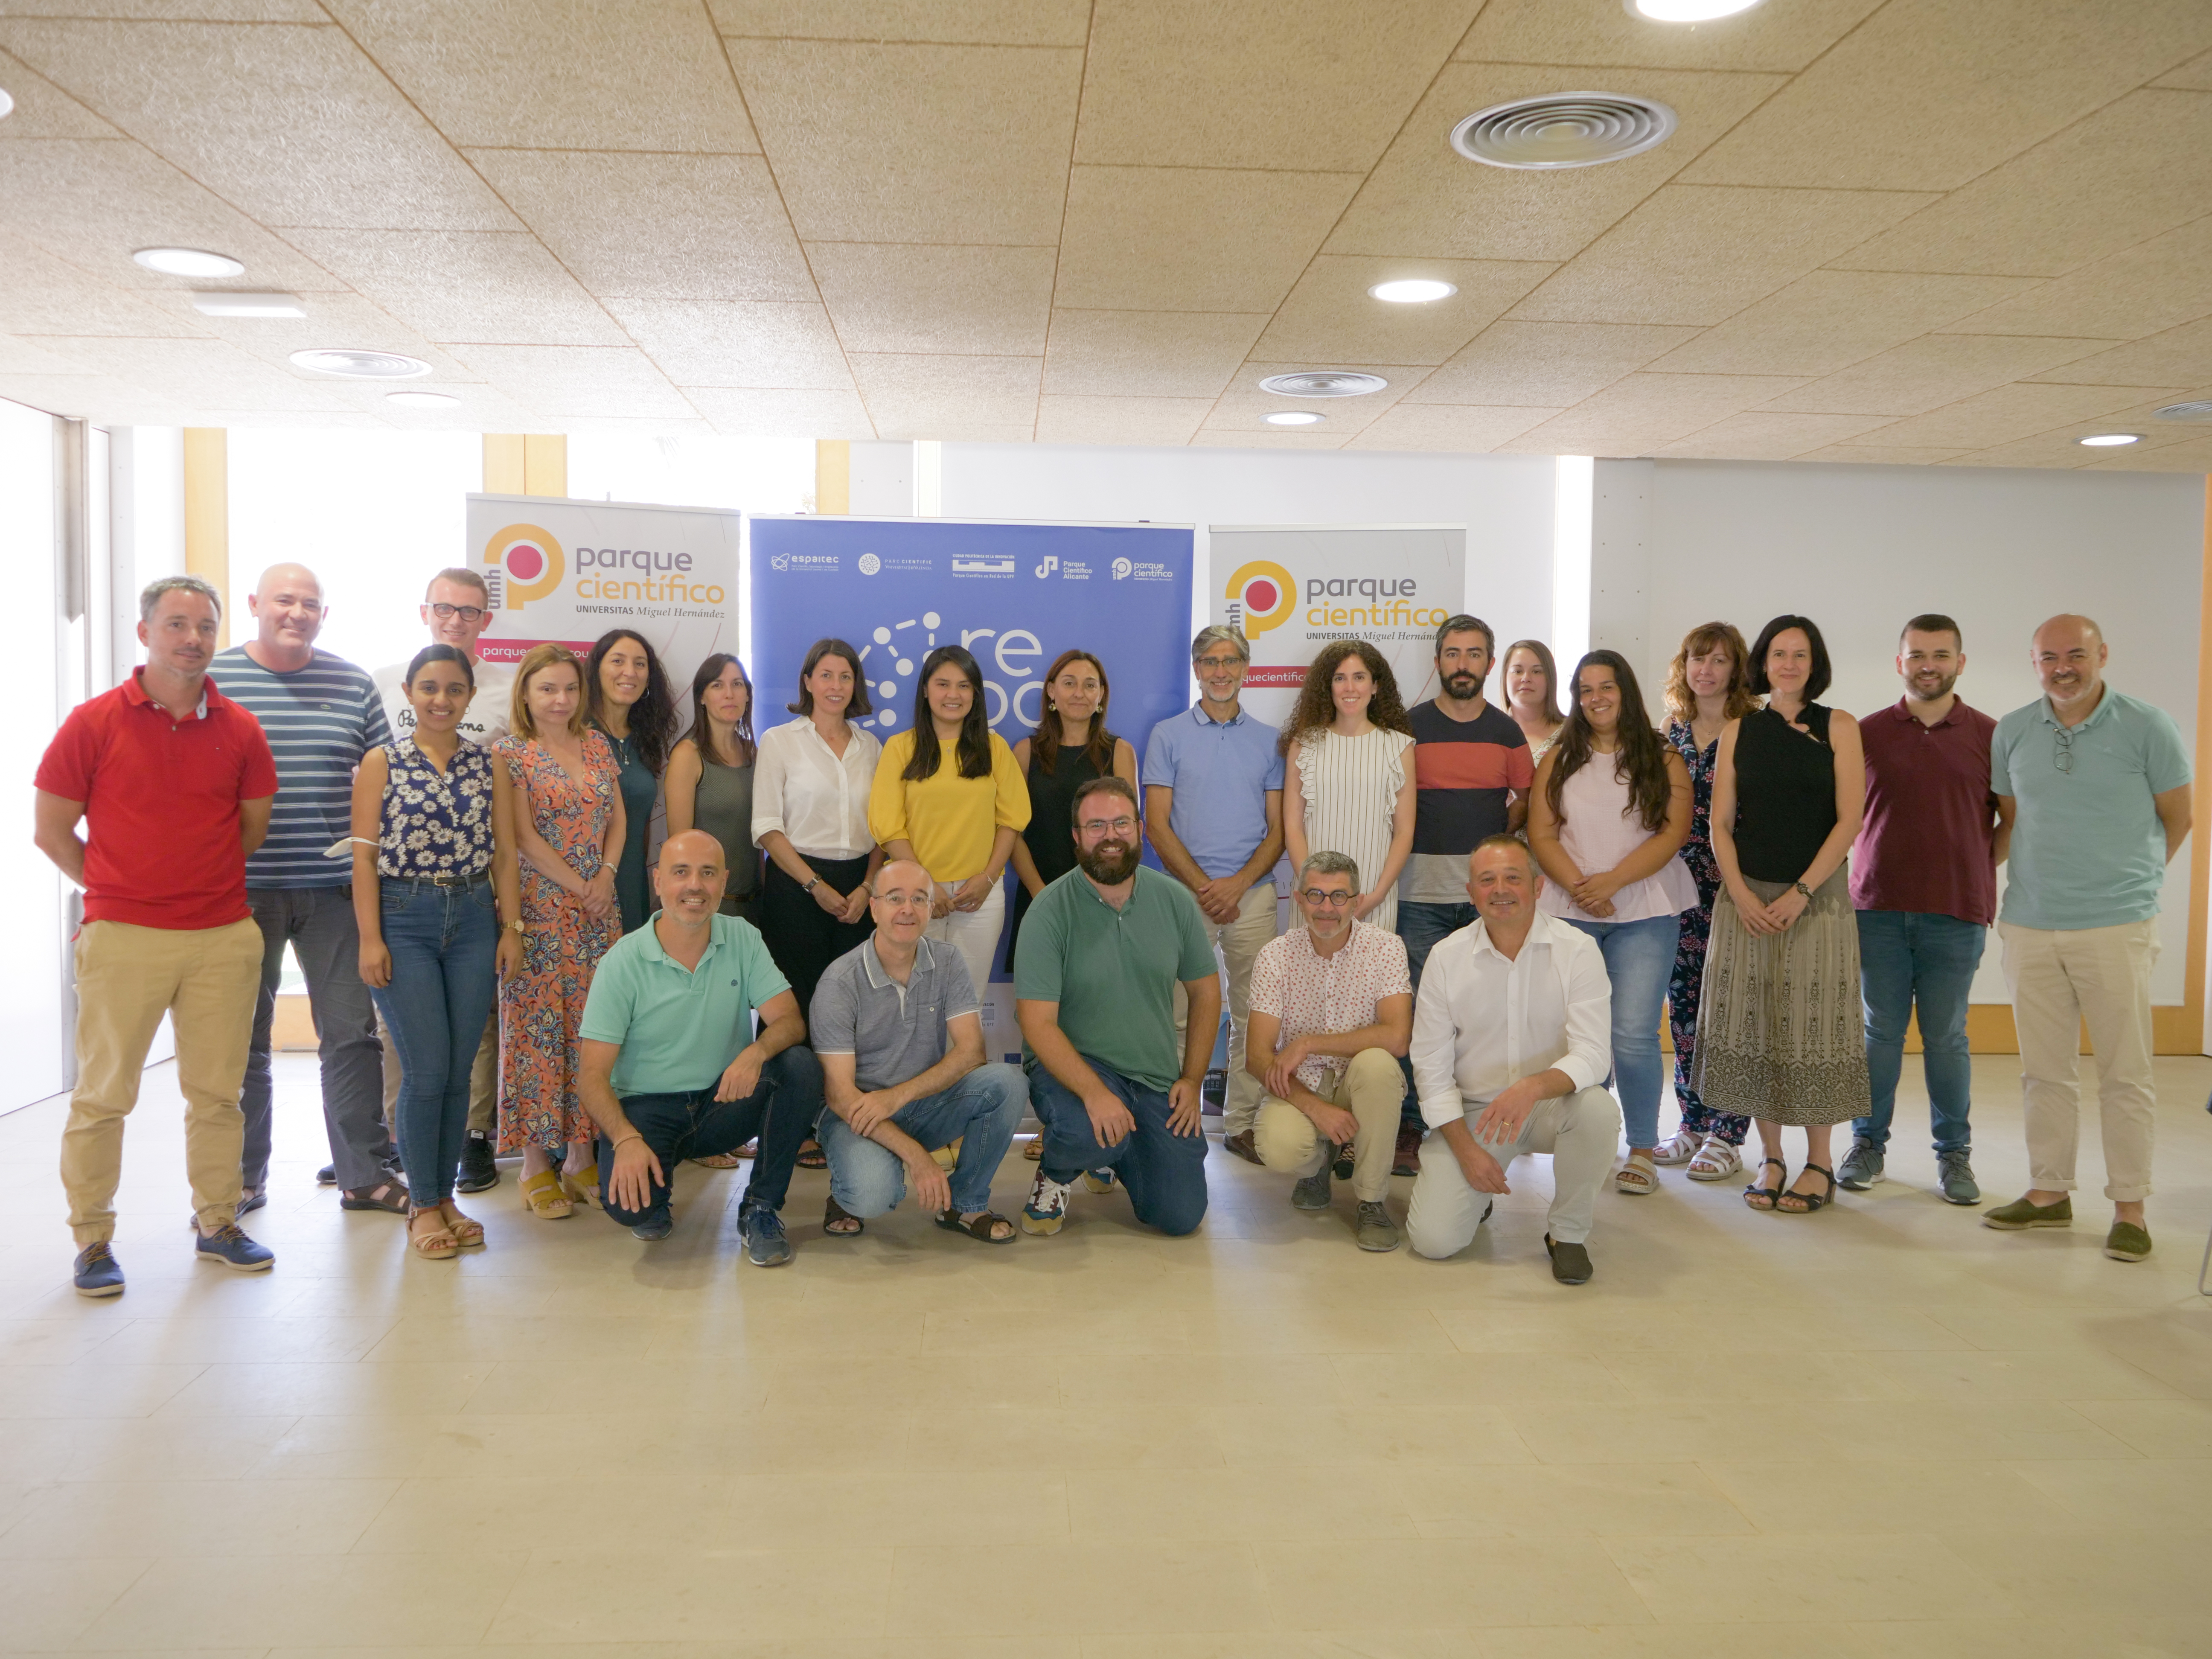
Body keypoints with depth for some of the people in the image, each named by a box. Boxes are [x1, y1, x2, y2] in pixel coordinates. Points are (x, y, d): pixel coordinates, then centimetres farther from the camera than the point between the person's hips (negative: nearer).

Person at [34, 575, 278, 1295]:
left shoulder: (240, 729, 5)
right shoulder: (93, 723, -2)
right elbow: (52, 831, 2)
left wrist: (202, 880, 12)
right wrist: (118, 891, 5)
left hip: (225, 938, 3)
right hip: (123, 938, -2)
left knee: (218, 1091, 10)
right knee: (103, 1094, 3)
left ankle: (217, 1223, 23)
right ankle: (93, 1241, 15)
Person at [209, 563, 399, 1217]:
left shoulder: (354, 685, 7)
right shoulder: (211, 679, 1)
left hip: (335, 889, 1)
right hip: (240, 891, -1)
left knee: (352, 1032, 4)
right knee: (241, 1040, 9)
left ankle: (364, 1173, 14)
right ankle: (242, 1181, 22)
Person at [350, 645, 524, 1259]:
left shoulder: (488, 766, 9)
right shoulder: (382, 763, 1)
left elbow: (504, 853, 9)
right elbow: (364, 855, -3)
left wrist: (511, 927, 3)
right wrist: (370, 938, -9)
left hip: (474, 920, 3)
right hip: (403, 920, -3)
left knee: (459, 1071, 5)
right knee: (427, 1070, -6)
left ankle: (445, 1195, 18)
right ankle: (423, 1206, 8)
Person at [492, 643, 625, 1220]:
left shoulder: (598, 746, 13)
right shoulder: (509, 752, -3)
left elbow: (617, 817, 12)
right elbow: (523, 836, -8)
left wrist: (606, 877, -4)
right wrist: (577, 887, -9)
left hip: (598, 909, 5)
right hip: (540, 908, -5)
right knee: (536, 1027, -2)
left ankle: (581, 1156, 13)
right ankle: (536, 1164, 5)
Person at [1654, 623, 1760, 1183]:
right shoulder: (1673, 729, 11)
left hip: (1733, 885, -5)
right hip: (1681, 883, 5)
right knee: (1683, 1002, 8)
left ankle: (1726, 1135, 6)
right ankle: (1693, 1123, 19)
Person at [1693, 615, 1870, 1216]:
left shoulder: (1838, 728, 2)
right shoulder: (1738, 732, 8)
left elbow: (1848, 821, -5)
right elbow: (1720, 824, 5)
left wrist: (1801, 892, -13)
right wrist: (1742, 894, -8)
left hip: (1817, 895, -2)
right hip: (1747, 897, 2)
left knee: (1813, 1024, -1)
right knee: (1753, 1024, 3)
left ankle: (1819, 1163, 10)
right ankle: (1769, 1157, 14)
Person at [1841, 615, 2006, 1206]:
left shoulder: (1990, 736, 4)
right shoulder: (1867, 733, 5)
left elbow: (2015, 820, 11)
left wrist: (1976, 868, 3)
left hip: (1956, 912, 0)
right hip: (1879, 907, 1)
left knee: (1946, 1035, 5)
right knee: (1881, 1030, 7)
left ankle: (1954, 1151, 18)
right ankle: (1869, 1142, 19)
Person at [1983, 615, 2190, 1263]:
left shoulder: (2148, 727, -3)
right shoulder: (2011, 733, 6)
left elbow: (2176, 818, 6)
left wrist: (2127, 879, 11)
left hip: (2116, 927, -3)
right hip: (2029, 925, 3)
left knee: (2125, 1075, 2)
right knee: (2044, 1070, 10)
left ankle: (2129, 1208, 12)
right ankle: (2048, 1193, 21)